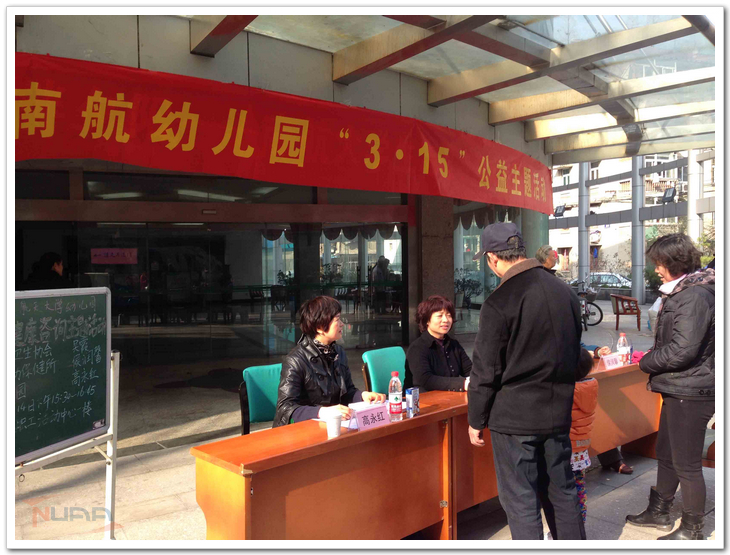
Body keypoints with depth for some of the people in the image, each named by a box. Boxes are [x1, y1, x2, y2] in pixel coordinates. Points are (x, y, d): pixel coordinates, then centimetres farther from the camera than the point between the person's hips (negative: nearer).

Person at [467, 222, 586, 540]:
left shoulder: (499, 302, -19)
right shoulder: (565, 293, 3)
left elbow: (485, 370, -15)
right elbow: (573, 354, 13)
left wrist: (476, 420, -3)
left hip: (514, 416, -7)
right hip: (558, 413, 7)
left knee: (520, 501, 6)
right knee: (561, 492, 20)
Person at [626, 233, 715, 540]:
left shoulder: (694, 296, -21)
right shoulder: (682, 291, 12)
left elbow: (682, 350, -25)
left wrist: (646, 362, -11)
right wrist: (652, 359, 5)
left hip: (691, 393, -10)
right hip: (678, 389, 10)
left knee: (686, 463, 3)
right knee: (666, 454, 21)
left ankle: (693, 530, 20)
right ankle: (659, 511, 37)